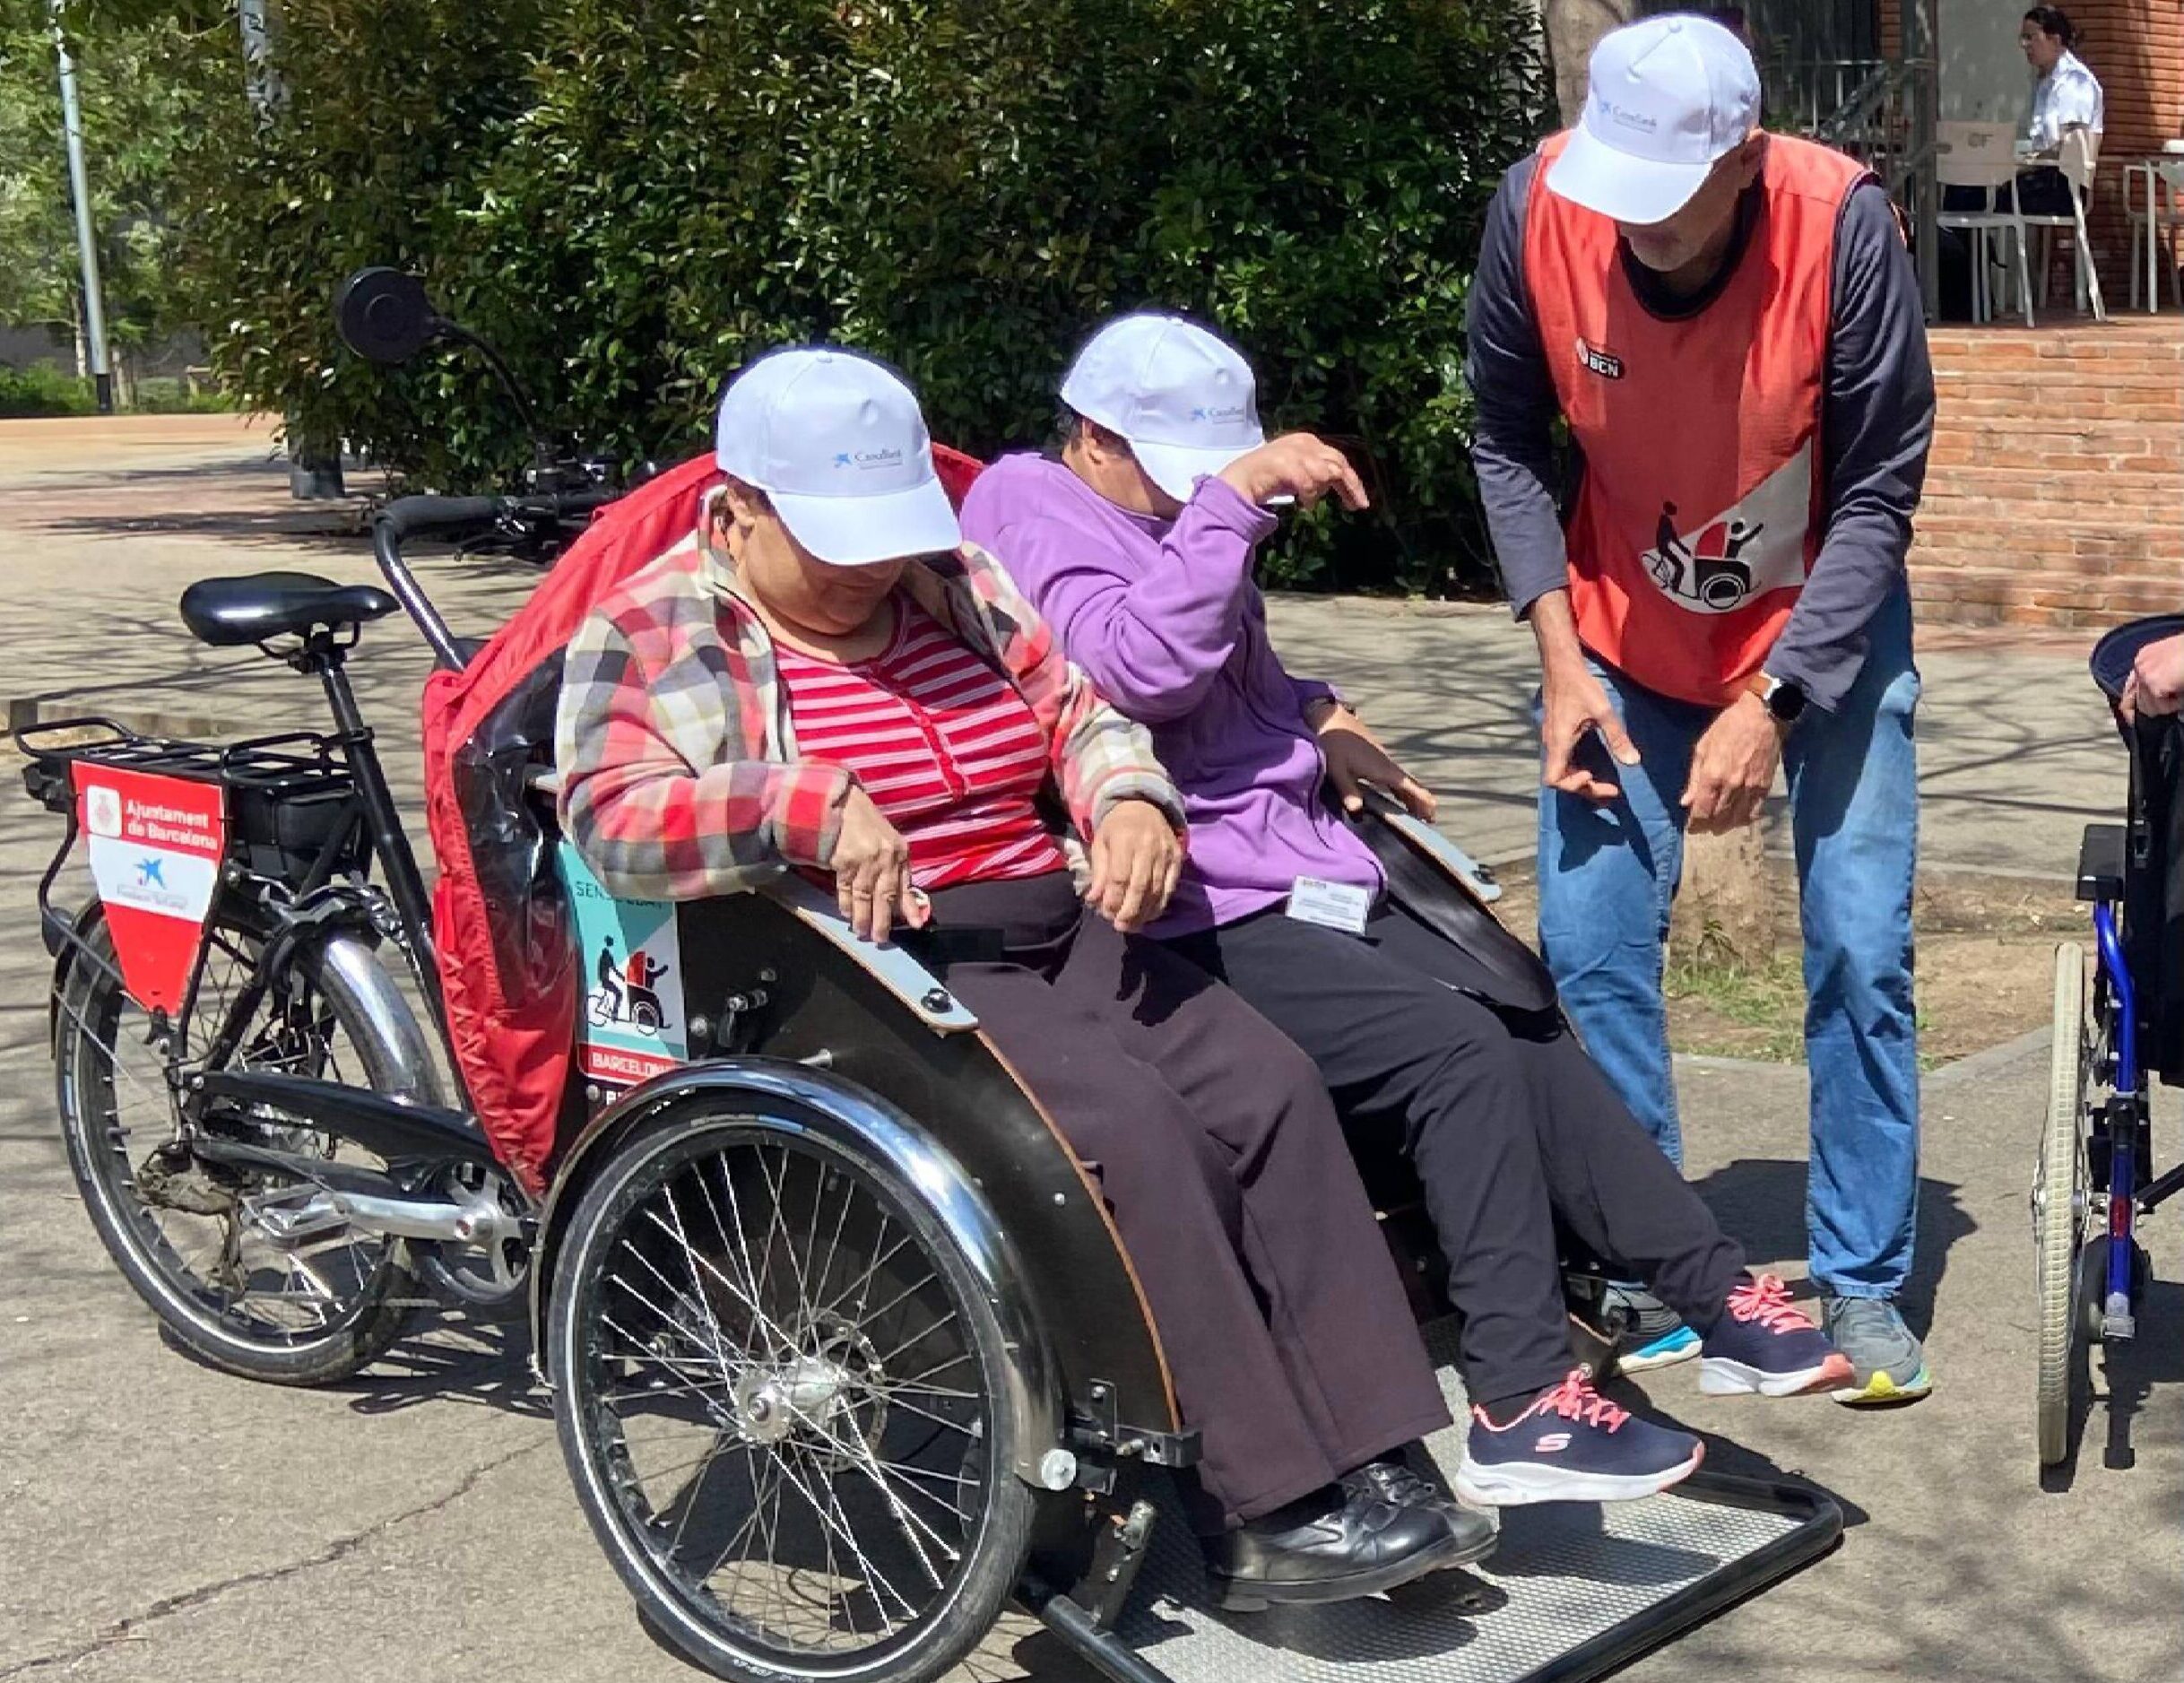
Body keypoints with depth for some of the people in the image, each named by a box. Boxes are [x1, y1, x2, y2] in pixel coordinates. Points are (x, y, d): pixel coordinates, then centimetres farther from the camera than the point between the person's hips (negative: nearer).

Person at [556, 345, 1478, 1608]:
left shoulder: (955, 583, 17)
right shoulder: (652, 638, -1)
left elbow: (1080, 712, 16)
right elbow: (612, 815, -17)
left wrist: (1131, 798, -7)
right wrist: (818, 808, -30)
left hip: (1064, 934, 7)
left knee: (1272, 1087, -17)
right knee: (1130, 1122, -29)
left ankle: (1371, 1460, -17)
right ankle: (1262, 1511, -24)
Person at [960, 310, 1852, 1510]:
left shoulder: (1171, 516, 23)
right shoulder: (1031, 516, -6)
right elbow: (1141, 668, -25)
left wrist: (1313, 717, 18)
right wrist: (1233, 494, -26)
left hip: (1304, 878, 10)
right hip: (1195, 925, -10)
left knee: (1527, 1031, -3)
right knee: (1459, 1048, -23)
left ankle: (1716, 1295, 4)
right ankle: (1521, 1407, -21)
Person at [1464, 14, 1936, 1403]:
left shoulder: (1842, 223, -27)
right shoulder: (1540, 207, -21)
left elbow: (1878, 494, -18)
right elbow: (1510, 442, -6)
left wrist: (1772, 704, -24)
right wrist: (1562, 657, -14)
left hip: (1822, 632, -1)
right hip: (1622, 633, 2)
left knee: (1861, 956, -5)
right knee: (1593, 949, -3)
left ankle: (1862, 1284, 10)